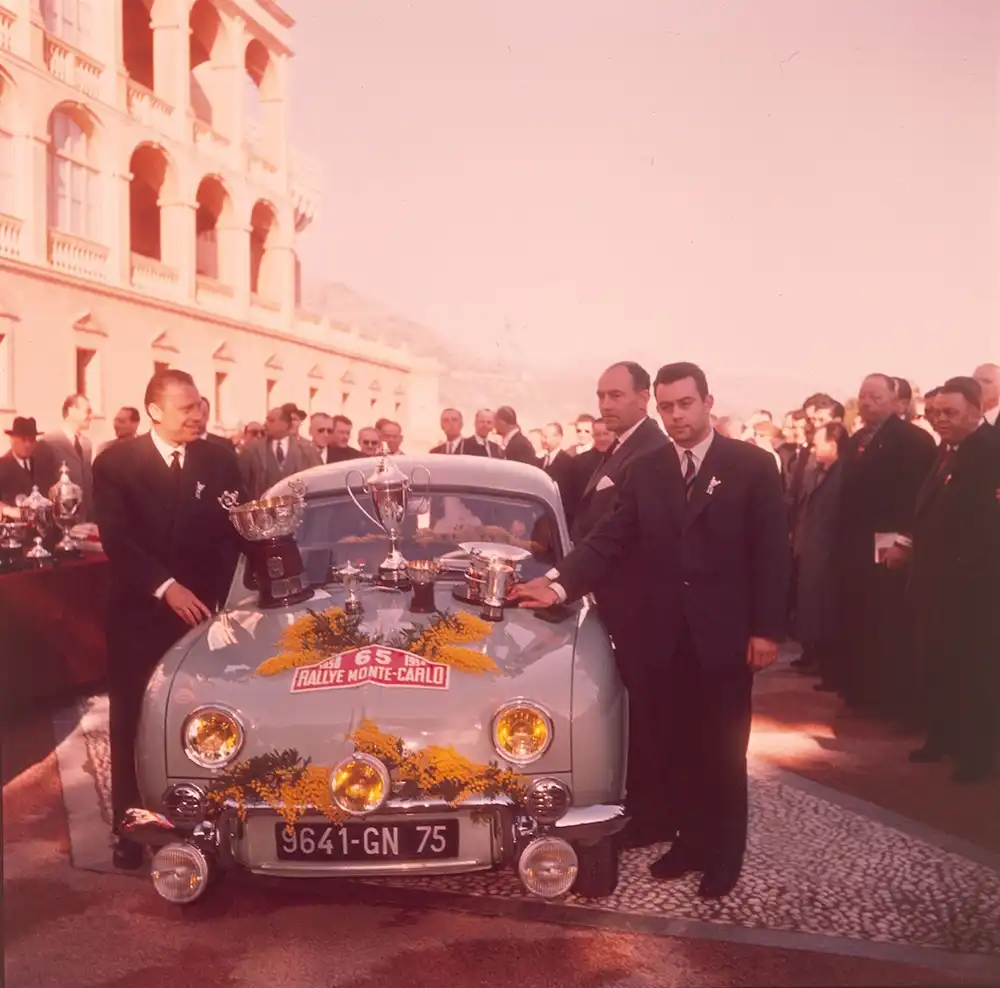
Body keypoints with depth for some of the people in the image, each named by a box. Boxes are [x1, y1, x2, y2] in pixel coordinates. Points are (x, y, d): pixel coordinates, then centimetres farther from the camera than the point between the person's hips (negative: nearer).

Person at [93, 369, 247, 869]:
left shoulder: (220, 460, 2)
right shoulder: (115, 464, -4)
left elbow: (234, 532, 2)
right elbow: (116, 540, -11)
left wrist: (212, 597, -9)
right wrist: (166, 588, -20)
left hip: (205, 610, 1)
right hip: (139, 614, -1)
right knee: (134, 724, 7)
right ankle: (130, 827, 19)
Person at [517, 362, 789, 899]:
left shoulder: (752, 465, -5)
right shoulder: (644, 470, 5)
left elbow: (772, 552, -6)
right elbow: (610, 541, 0)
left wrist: (767, 630, -11)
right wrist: (562, 584, -15)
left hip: (725, 633, -3)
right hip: (666, 634, 3)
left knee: (722, 748, 8)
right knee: (680, 745, 13)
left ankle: (724, 852, 24)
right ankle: (691, 839, 29)